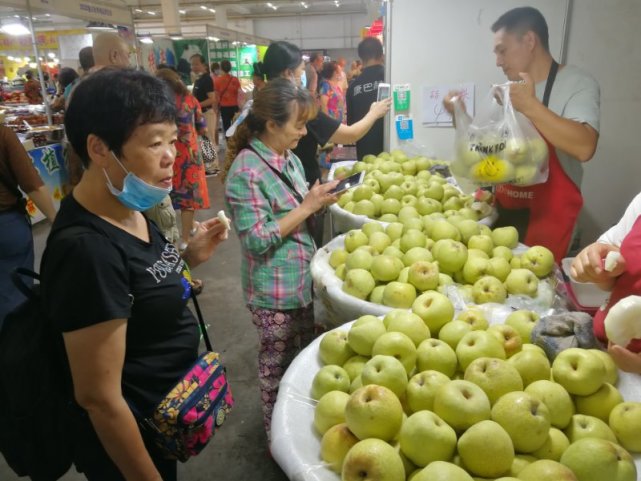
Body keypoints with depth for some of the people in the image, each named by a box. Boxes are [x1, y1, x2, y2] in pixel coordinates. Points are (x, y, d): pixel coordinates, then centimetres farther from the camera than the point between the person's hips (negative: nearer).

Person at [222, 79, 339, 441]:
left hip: (303, 281, 8)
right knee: (279, 369, 12)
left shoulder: (290, 159, 5)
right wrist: (307, 207, -21)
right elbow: (257, 240, -23)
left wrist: (320, 199, -2)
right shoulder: (246, 170, -19)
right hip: (275, 291, -8)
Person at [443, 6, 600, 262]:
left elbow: (584, 147, -26)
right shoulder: (509, 91, 10)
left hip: (547, 214, -6)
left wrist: (531, 105, -29)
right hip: (504, 208, 6)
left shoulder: (577, 83, -9)